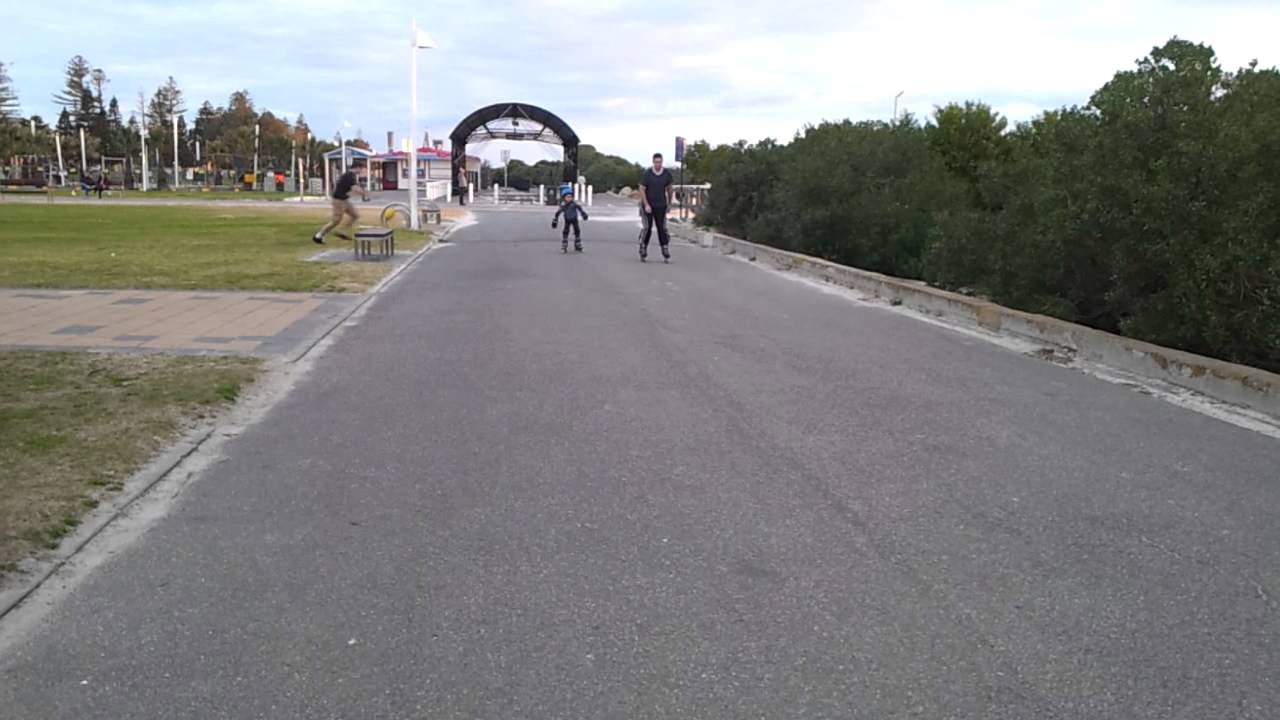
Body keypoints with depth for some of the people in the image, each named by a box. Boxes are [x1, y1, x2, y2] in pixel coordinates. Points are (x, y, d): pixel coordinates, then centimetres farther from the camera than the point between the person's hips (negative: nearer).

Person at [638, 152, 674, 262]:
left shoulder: (667, 173, -5)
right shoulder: (647, 174, -13)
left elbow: (669, 187, 11)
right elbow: (641, 189, -10)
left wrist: (669, 202, 19)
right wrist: (646, 205, -17)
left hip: (661, 206, 2)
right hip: (648, 205, -2)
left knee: (662, 228, -3)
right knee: (647, 228, -1)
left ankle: (666, 254, -1)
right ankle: (643, 253, 12)